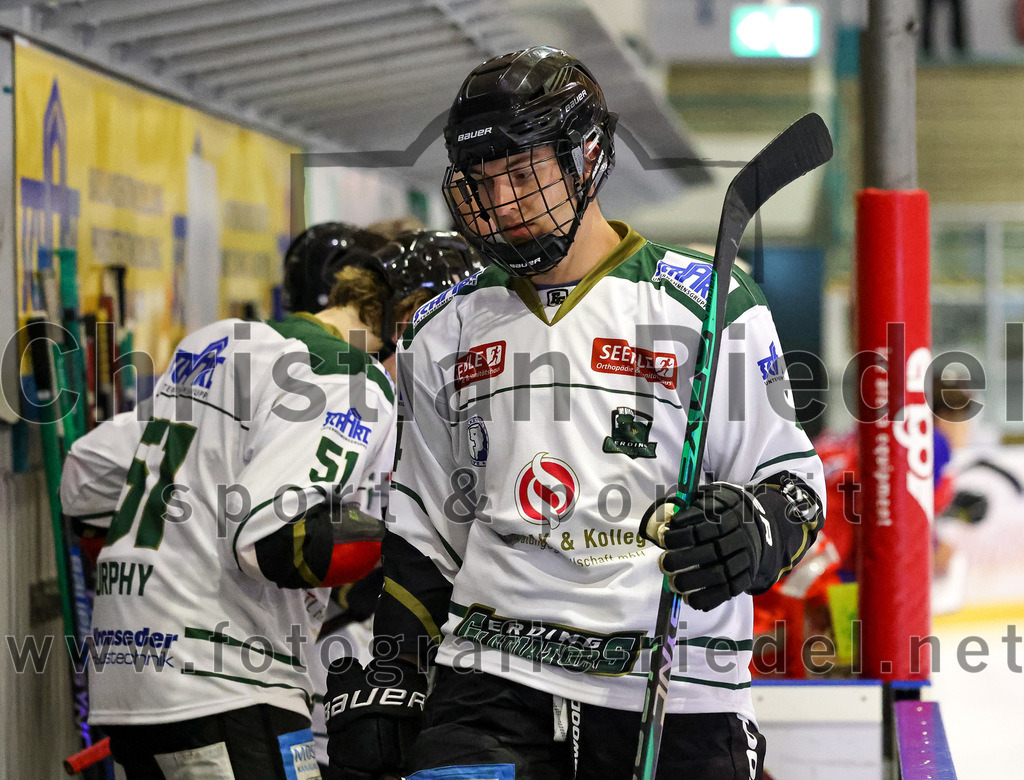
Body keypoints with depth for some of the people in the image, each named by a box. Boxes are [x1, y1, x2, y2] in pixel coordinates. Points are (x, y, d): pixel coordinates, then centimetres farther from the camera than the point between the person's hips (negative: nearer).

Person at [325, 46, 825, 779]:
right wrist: (385, 676, 13)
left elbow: (793, 479, 2)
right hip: (490, 685, 3)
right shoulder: (448, 331, 14)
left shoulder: (707, 306, -1)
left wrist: (754, 530, -20)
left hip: (675, 697, -2)